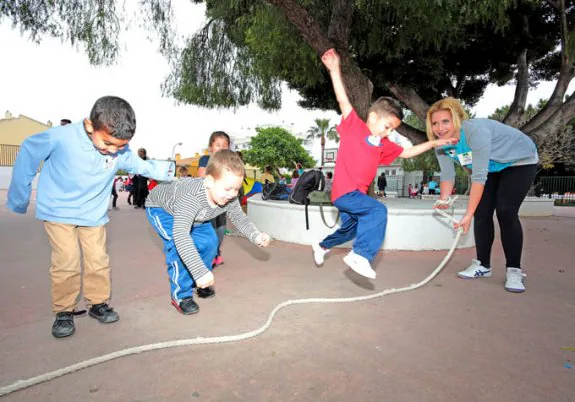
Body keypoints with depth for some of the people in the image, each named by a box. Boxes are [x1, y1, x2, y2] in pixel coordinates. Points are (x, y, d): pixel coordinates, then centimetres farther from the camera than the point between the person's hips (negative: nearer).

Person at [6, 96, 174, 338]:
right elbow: (29, 153, -10)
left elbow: (141, 166, 6)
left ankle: (98, 304, 26)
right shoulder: (61, 137, -26)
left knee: (98, 261, 7)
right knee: (66, 264, -6)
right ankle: (64, 312, 14)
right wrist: (18, 197, -3)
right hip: (58, 212, -3)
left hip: (93, 215, 3)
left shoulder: (121, 152, -15)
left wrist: (168, 170, -2)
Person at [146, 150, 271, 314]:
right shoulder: (191, 197, -48)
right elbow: (180, 235, -56)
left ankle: (198, 283, 22)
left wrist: (256, 236, -29)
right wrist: (201, 271, -60)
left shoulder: (230, 198, -27)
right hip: (161, 208, -6)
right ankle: (180, 294, -6)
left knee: (209, 242, -1)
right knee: (178, 245, -26)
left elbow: (239, 218, -9)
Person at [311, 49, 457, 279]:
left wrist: (433, 143, 18)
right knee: (378, 210, -26)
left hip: (356, 193, 9)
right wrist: (335, 70, -19)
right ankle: (361, 255, -24)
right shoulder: (353, 127, -5)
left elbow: (406, 153, 22)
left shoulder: (383, 145, 12)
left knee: (350, 230, 25)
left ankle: (322, 246, 49)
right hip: (345, 192, -9)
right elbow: (343, 100, -13)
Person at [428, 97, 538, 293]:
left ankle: (514, 270, -6)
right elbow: (447, 175, -12)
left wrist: (468, 214, -42)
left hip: (520, 161, -6)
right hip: (491, 167, 6)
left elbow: (479, 177, -40)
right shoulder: (441, 144, -16)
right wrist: (443, 200, -31)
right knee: (482, 212, -2)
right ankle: (483, 265, 12)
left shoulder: (476, 131, -38)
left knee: (506, 212, -18)